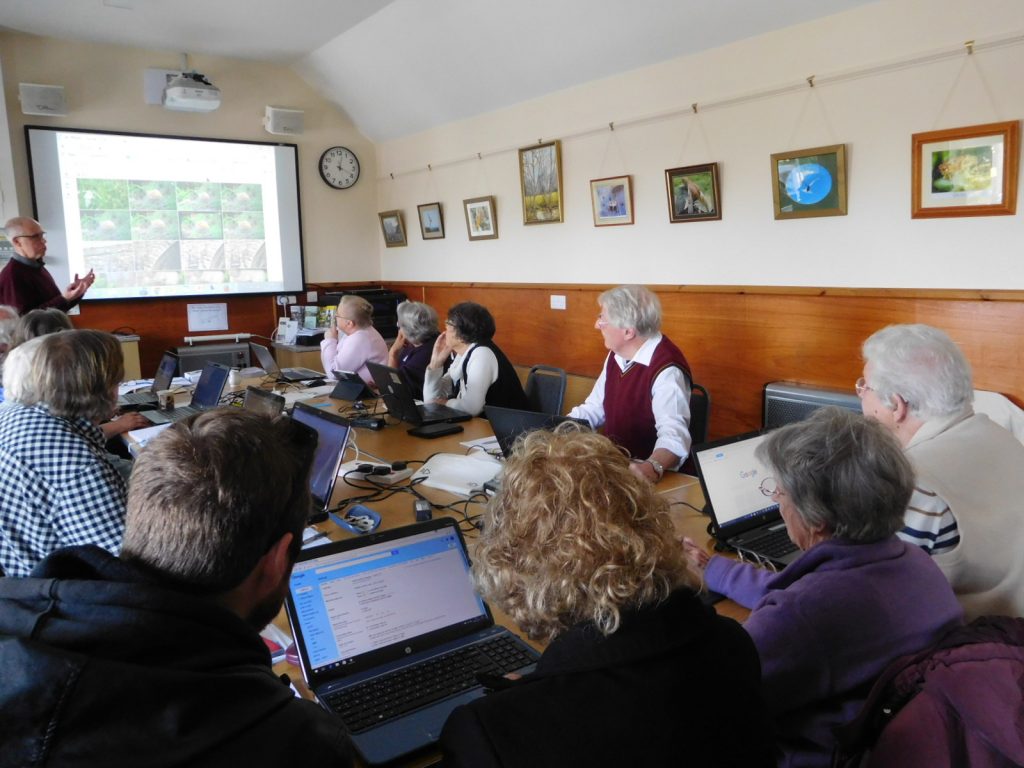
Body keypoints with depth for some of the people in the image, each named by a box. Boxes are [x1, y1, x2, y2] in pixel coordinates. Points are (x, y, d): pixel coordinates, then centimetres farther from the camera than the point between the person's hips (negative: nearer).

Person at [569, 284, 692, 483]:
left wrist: (652, 467, -50)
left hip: (639, 473, -7)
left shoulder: (666, 370, -20)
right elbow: (594, 409, 15)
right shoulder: (617, 355, 7)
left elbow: (674, 434, -31)